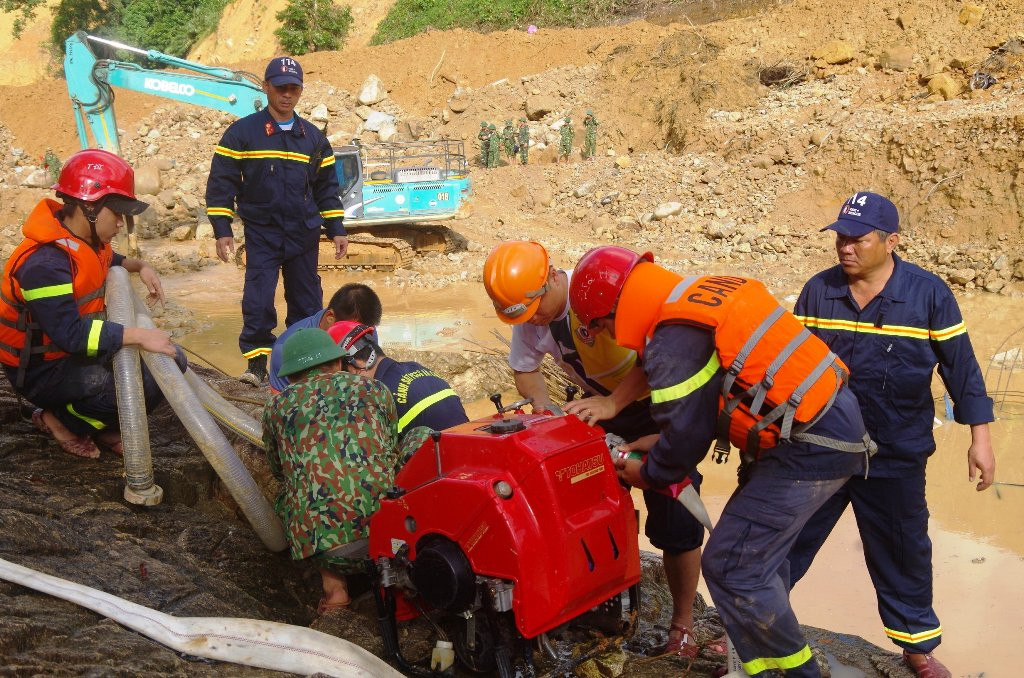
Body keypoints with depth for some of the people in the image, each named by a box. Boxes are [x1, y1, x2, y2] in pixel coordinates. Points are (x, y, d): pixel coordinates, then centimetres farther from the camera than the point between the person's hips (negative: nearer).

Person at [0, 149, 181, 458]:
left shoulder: (87, 240, 0)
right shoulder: (45, 263, -29)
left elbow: (106, 262, 27)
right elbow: (70, 334, -37)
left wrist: (139, 267, 7)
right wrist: (138, 335, -39)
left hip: (81, 352, 9)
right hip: (43, 370, -9)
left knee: (170, 360, 0)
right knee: (144, 389, -29)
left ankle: (102, 424, 7)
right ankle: (61, 420, -3)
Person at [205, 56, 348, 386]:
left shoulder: (313, 137, 9)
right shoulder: (242, 132, -2)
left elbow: (327, 185, 15)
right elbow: (221, 181, -2)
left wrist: (336, 229, 10)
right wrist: (222, 229, -8)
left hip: (304, 234, 3)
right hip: (261, 233, -3)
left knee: (307, 301, 7)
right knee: (258, 300, -11)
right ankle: (256, 362, 2)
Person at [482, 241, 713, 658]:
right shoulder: (527, 320, -10)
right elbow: (524, 369, 7)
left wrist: (612, 405, -40)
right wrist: (548, 414, -10)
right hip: (604, 407, 6)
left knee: (674, 518, -6)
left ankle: (682, 625, 8)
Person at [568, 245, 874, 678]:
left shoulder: (674, 341, -17)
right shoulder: (704, 295, 13)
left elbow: (685, 435, -11)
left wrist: (648, 474, 9)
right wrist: (656, 450, 19)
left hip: (809, 448, -10)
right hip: (835, 421, 10)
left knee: (731, 568, -3)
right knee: (761, 552, 20)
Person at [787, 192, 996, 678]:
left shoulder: (929, 293, -9)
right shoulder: (818, 291, -4)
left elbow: (960, 366, -3)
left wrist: (979, 437, -3)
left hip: (897, 456, -1)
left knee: (903, 552, 15)